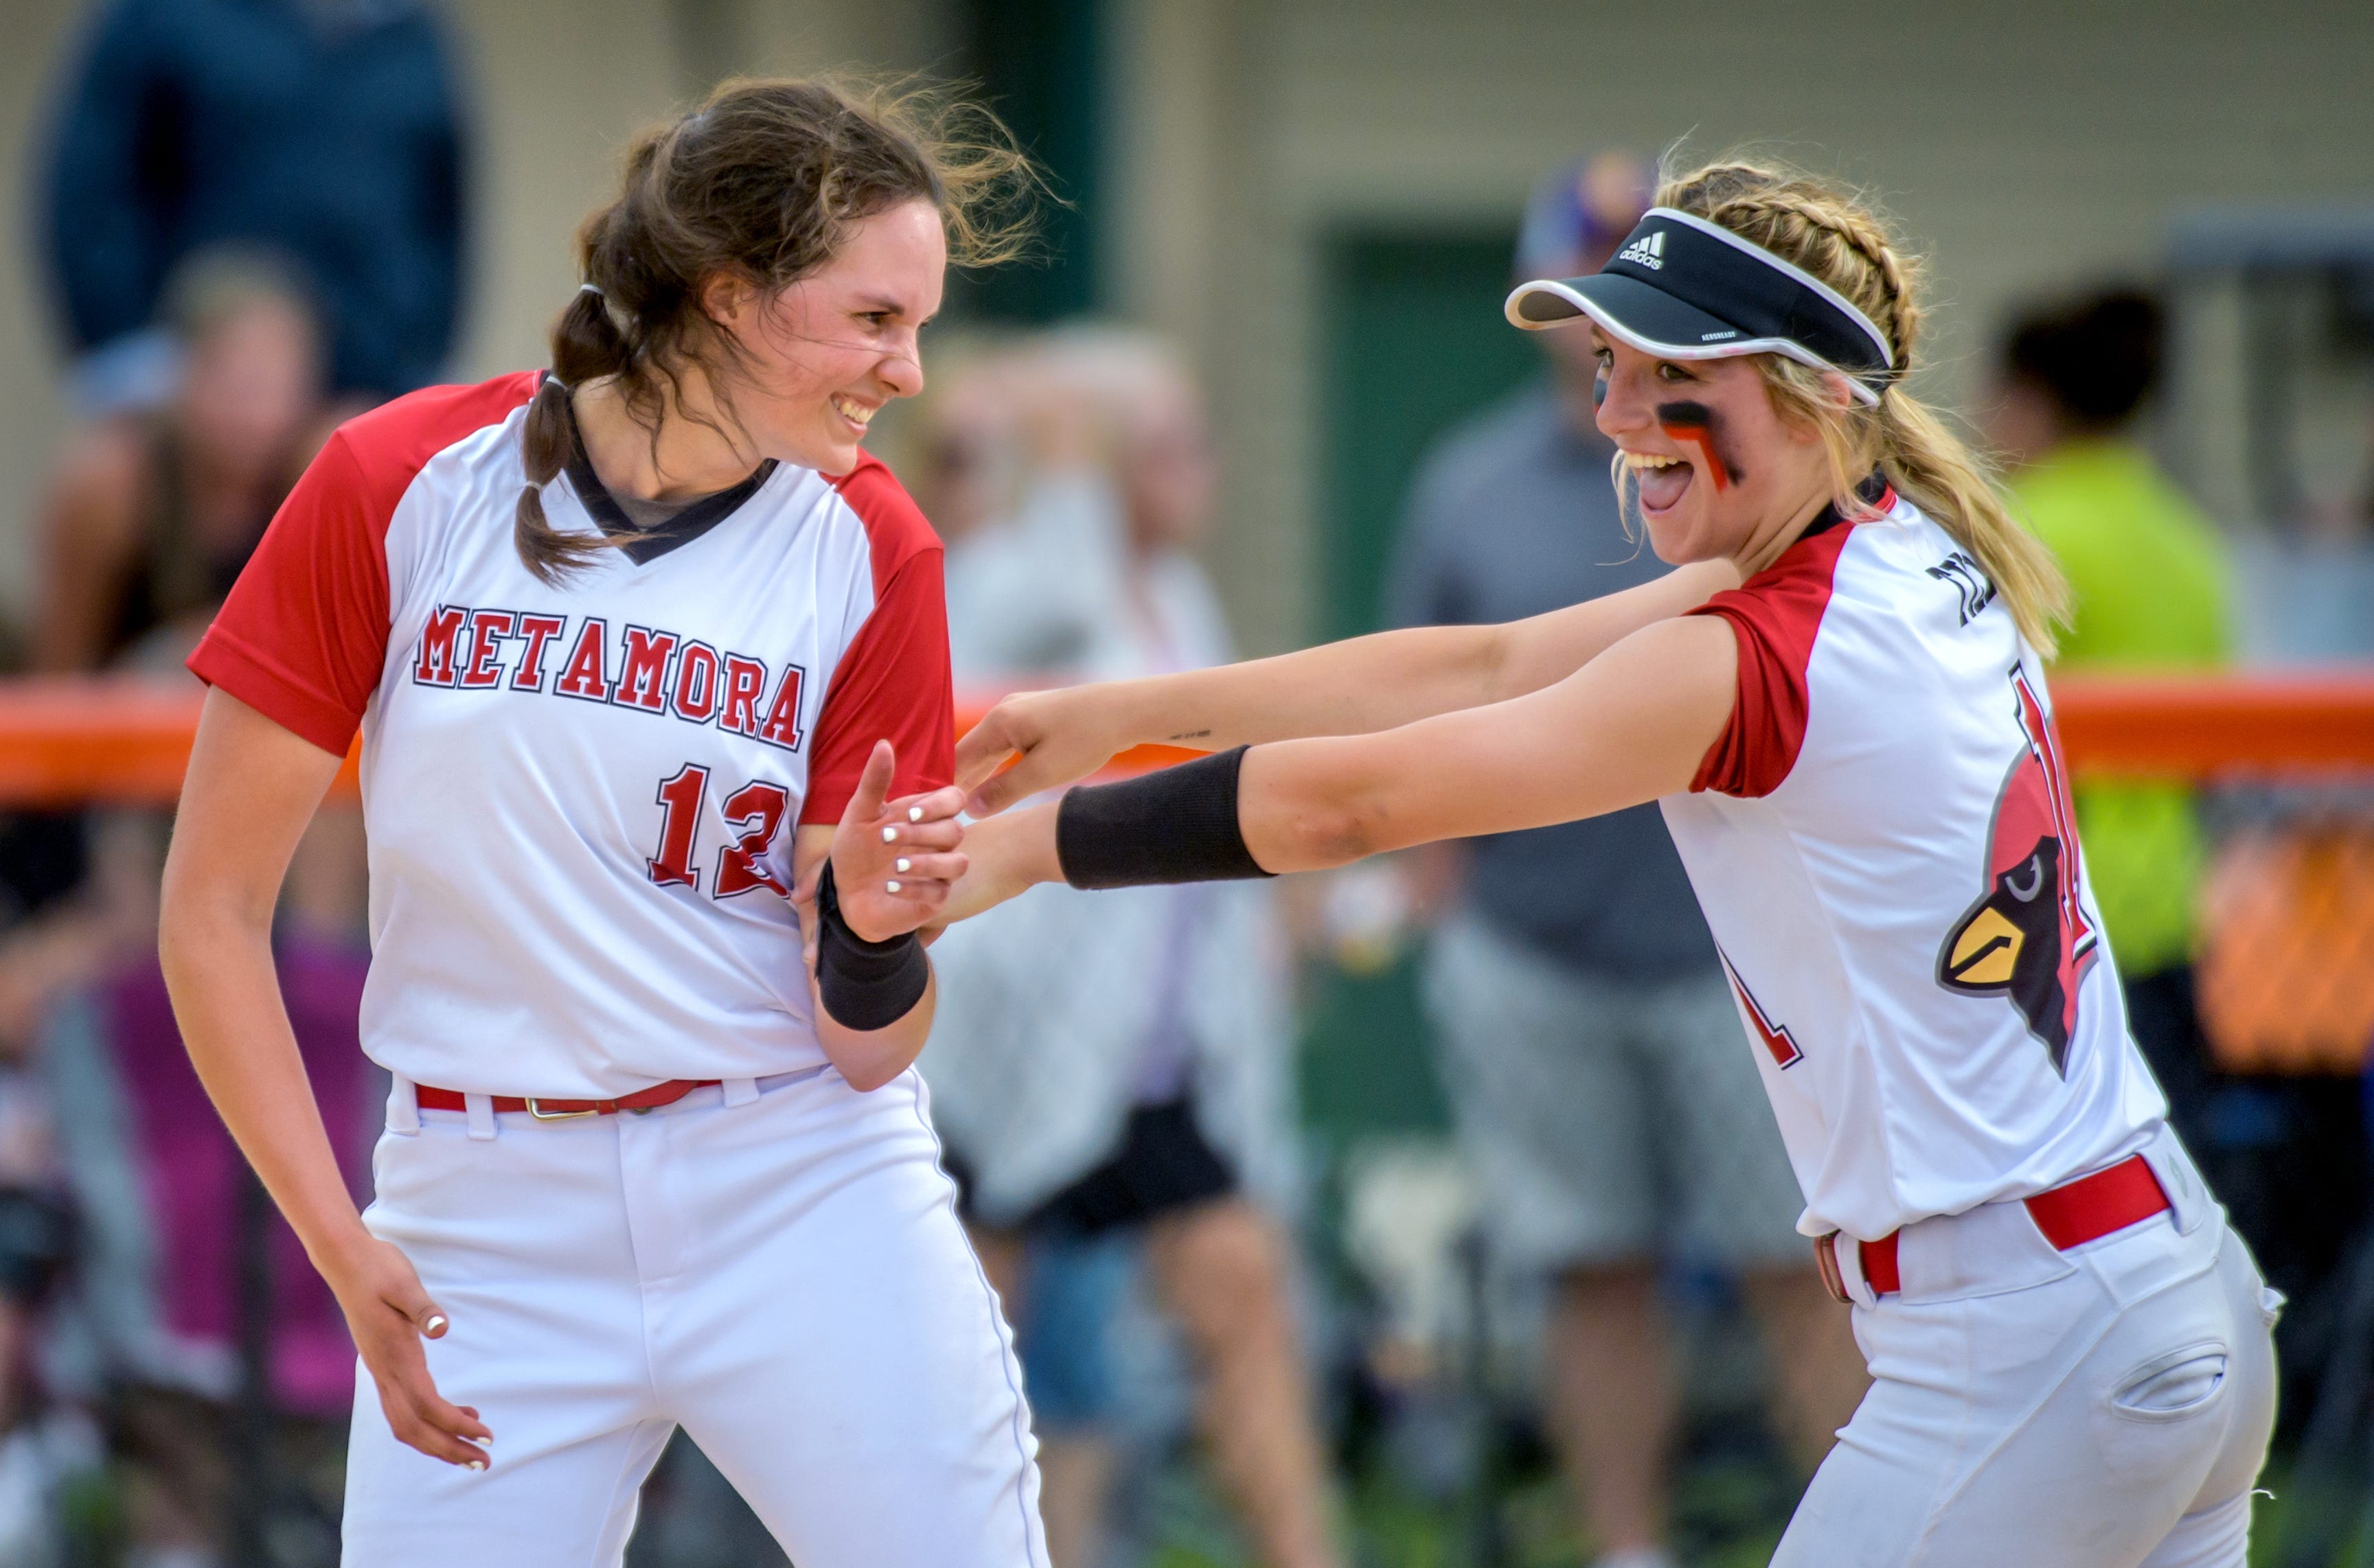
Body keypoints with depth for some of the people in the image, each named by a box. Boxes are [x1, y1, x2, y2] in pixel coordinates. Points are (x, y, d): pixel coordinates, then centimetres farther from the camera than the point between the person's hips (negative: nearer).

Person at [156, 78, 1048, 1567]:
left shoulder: (872, 551, -2)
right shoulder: (400, 486, -5)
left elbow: (866, 1049, -1)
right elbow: (214, 909, 0)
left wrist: (871, 932, -23)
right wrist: (341, 1248, -6)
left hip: (806, 1203, 1)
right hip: (487, 1226, 0)